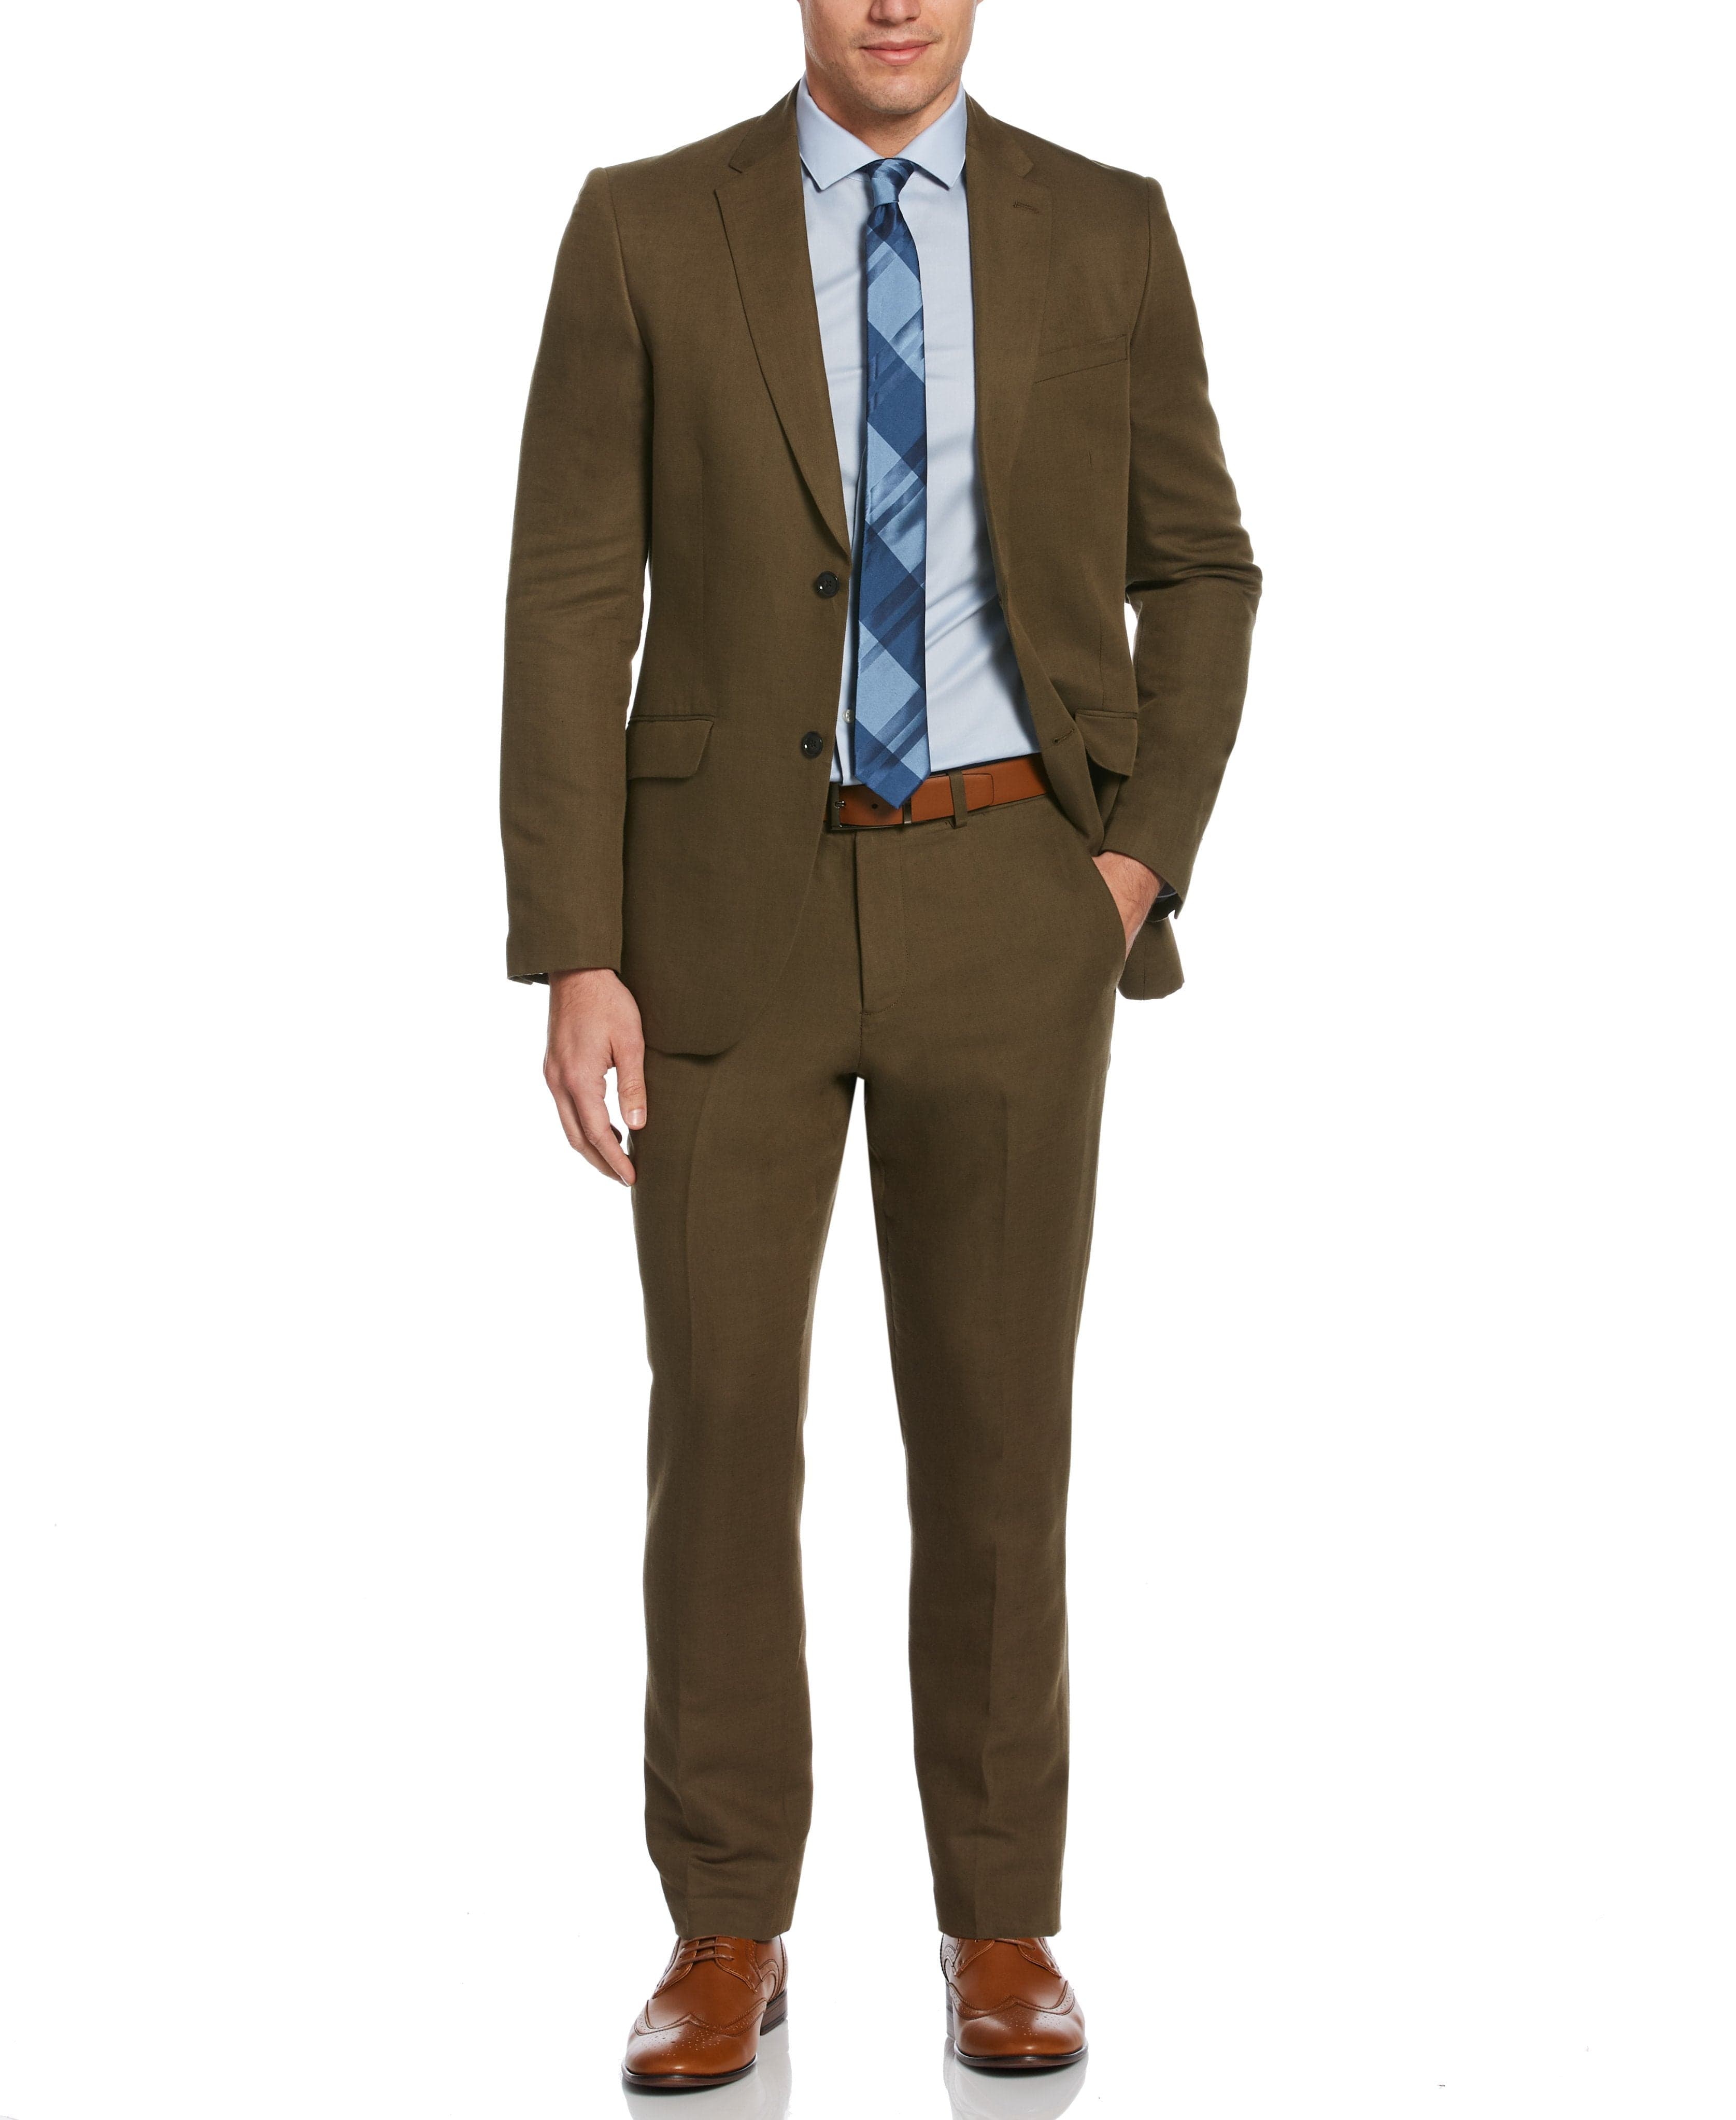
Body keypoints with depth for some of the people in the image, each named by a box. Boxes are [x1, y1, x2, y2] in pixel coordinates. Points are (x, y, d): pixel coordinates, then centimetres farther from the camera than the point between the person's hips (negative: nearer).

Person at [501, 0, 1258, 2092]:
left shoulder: (1105, 232, 5)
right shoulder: (643, 230, 1)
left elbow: (1197, 574, 12)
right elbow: (568, 612, -3)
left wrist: (1145, 858, -2)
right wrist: (574, 959, -9)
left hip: (1005, 905, 1)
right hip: (734, 906, 0)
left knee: (995, 1425, 3)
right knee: (720, 1424, 1)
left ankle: (1001, 1929, 18)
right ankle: (727, 1941, 16)